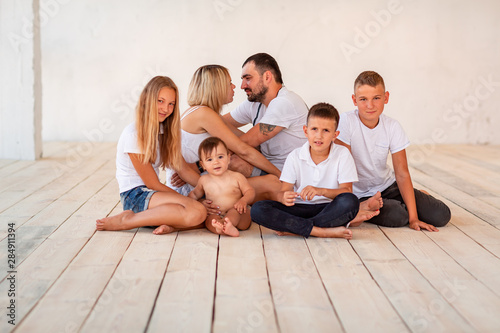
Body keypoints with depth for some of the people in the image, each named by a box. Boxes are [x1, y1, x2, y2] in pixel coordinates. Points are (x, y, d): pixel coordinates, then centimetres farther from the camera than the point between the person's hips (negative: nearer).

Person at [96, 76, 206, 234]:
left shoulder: (164, 131, 11)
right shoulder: (134, 134, -14)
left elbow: (184, 169, 9)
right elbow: (153, 184, -12)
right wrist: (190, 201, -10)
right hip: (135, 195, -7)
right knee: (197, 212, -32)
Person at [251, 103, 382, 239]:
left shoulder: (343, 154, -2)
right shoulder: (295, 157, 1)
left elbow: (346, 191, -8)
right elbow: (283, 191, -4)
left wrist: (321, 191, -27)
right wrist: (285, 197, -30)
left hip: (329, 208, -1)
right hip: (300, 209, 1)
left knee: (350, 201, -35)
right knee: (258, 209, -24)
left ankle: (291, 229, -27)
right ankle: (320, 231, -31)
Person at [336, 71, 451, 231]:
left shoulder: (393, 127, -8)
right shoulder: (346, 122, -19)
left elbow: (402, 173, -10)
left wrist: (413, 218, -15)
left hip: (388, 186, 4)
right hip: (361, 195, -4)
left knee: (442, 215, -7)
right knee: (397, 216, -30)